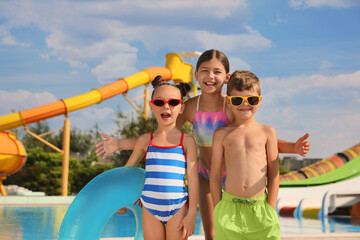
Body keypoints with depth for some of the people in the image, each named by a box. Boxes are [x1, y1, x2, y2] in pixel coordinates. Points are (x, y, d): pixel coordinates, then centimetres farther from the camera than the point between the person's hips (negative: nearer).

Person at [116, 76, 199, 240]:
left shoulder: (187, 141, 1)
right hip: (150, 208, 2)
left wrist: (191, 215, -6)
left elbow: (193, 178, -2)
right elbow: (127, 171, 18)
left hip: (177, 208, -2)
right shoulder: (145, 140, 6)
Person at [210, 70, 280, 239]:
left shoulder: (267, 132, 8)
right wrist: (218, 210, 3)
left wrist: (271, 210, 2)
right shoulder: (222, 134, 6)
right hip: (229, 208, 0)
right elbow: (215, 175, 7)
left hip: (260, 208, 0)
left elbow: (274, 174, 7)